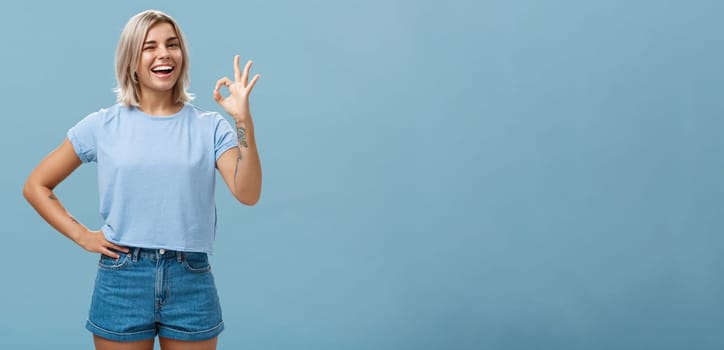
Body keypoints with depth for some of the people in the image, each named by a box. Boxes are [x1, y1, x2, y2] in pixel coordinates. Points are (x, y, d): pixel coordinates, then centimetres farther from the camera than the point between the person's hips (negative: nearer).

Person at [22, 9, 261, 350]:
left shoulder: (210, 127, 2)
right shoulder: (103, 126, 2)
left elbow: (248, 193, -12)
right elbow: (35, 186, 8)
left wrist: (243, 120, -19)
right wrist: (82, 236, -1)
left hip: (191, 281, 0)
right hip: (122, 279, 0)